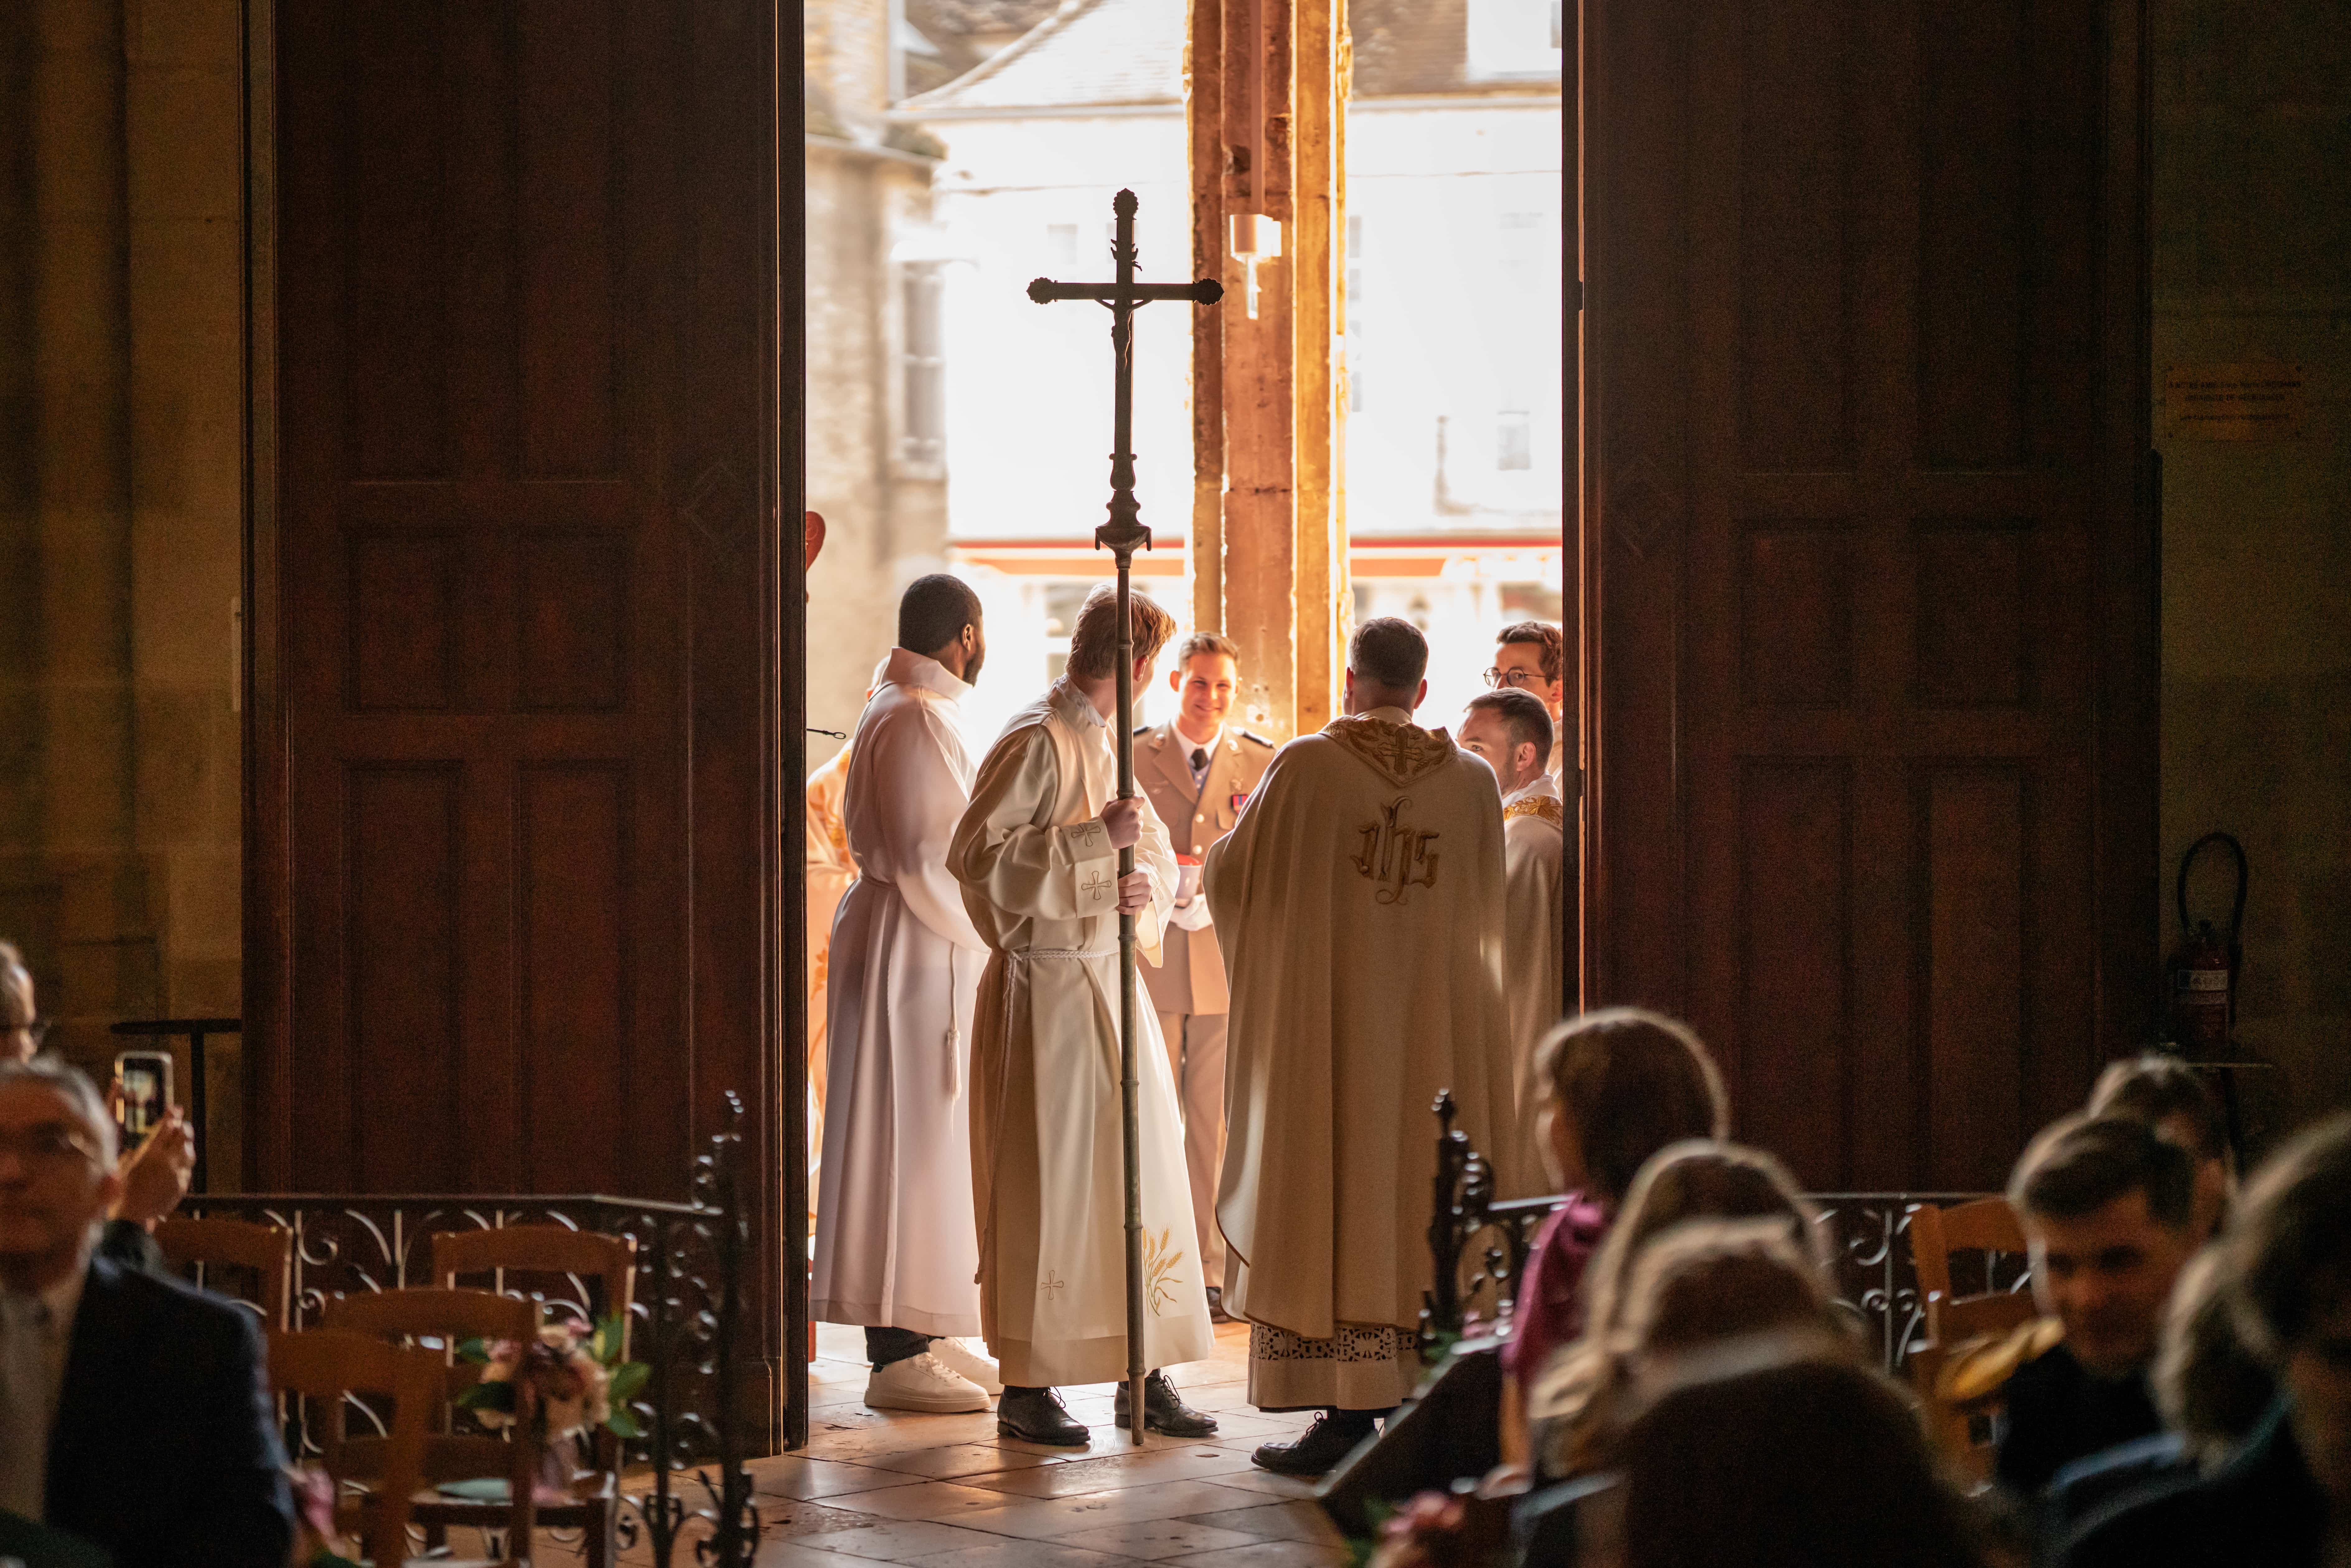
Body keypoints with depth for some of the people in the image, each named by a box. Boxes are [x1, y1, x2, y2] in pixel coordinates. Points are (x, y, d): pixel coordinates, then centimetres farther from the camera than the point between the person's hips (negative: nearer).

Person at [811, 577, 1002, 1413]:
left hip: (919, 947, 11)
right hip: (915, 956, -11)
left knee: (926, 1147, 13)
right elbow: (928, 860, -22)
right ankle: (898, 1355, -6)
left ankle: (924, 1337, 18)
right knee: (913, 1146, -8)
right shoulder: (917, 720, -16)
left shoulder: (897, 710, 16)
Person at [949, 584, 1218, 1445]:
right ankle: (1025, 1385, 3)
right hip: (1045, 988, -8)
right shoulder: (1037, 742, -12)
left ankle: (1144, 1373, 15)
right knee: (1046, 1185, -4)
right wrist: (1096, 841, -22)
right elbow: (975, 856, -19)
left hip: (1112, 983, 8)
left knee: (1140, 1178, 8)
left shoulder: (1108, 743, 14)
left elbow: (1160, 852, 17)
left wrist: (1148, 889, -6)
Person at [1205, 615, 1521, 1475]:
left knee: (1335, 1192, 1)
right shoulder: (1473, 781, 1)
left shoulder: (1305, 766, -8)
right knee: (1427, 1198, 8)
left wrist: (1241, 826, 23)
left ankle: (1346, 1410, -2)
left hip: (1327, 1022, -3)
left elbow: (1234, 873, 2)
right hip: (1437, 1028, 3)